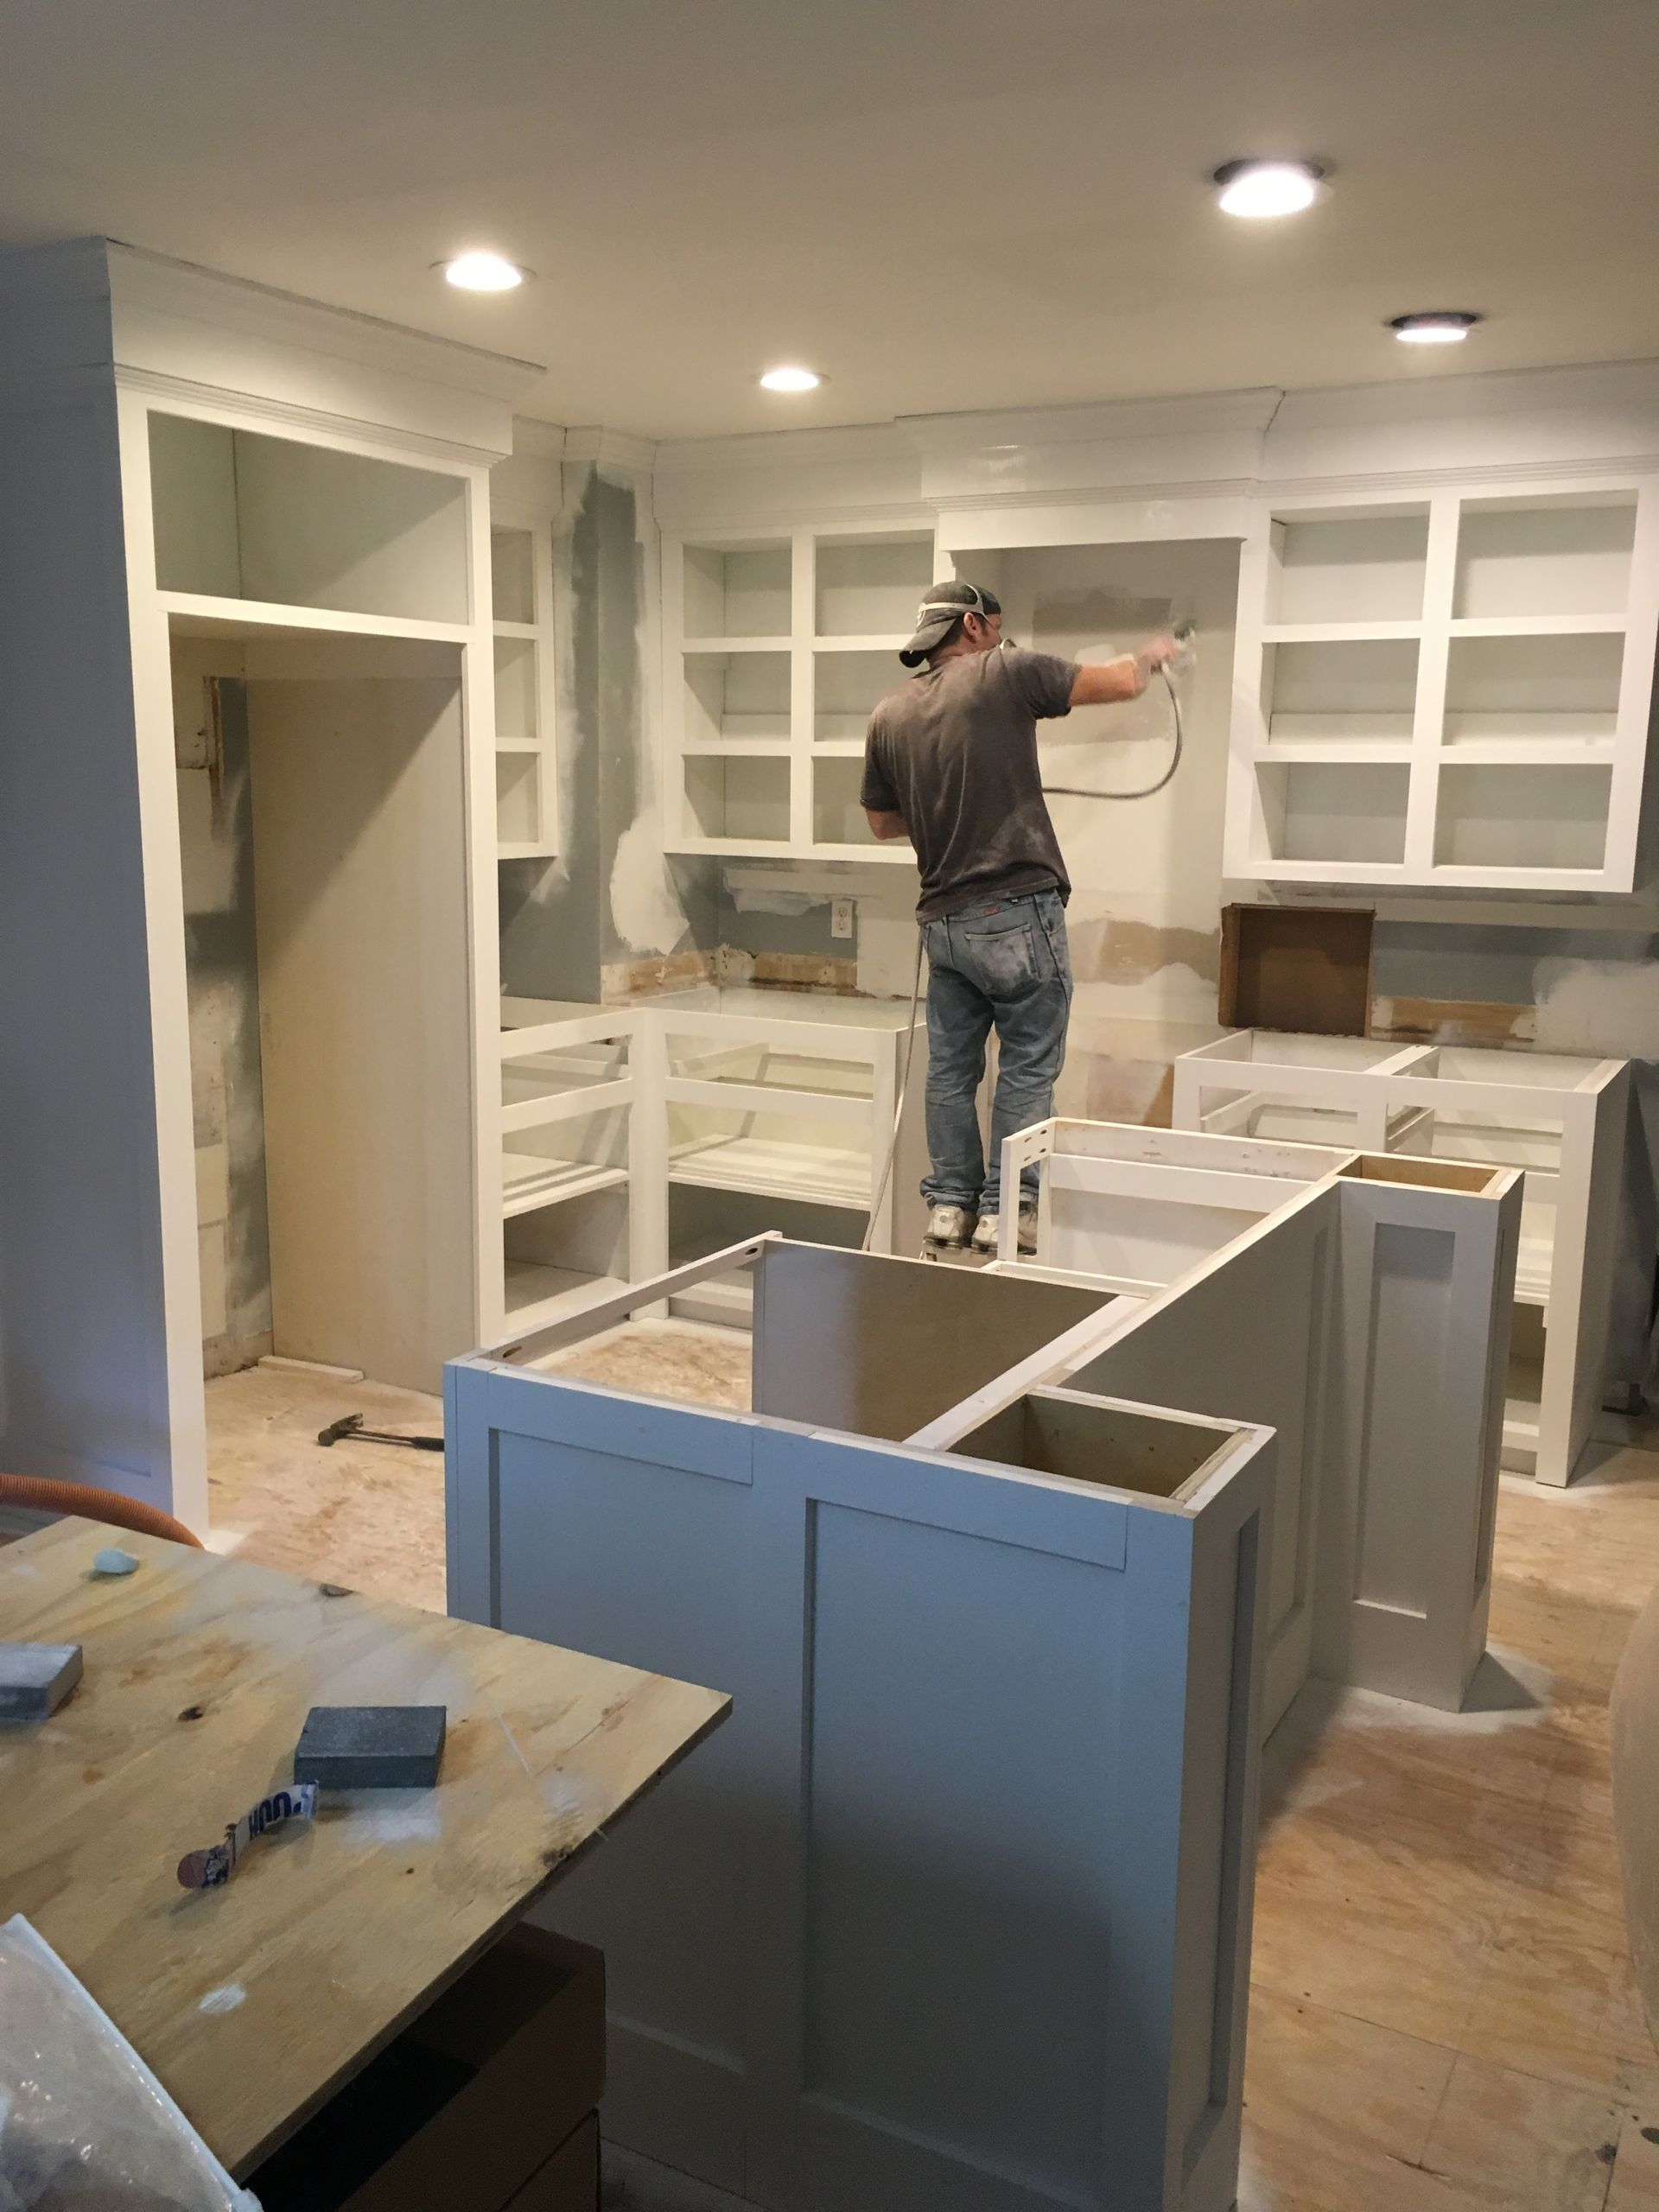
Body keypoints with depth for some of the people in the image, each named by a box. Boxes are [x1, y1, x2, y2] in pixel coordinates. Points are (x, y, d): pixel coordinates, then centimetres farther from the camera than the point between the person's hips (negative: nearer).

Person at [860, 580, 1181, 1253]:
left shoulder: (888, 716, 9)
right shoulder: (1005, 674, -4)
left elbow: (882, 822, 19)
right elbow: (1121, 684, 1)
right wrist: (1149, 655, 22)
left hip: (943, 918, 5)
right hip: (1018, 911, -5)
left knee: (950, 1067, 14)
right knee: (1027, 1065, 4)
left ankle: (949, 1205, 19)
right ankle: (1005, 1210, 7)